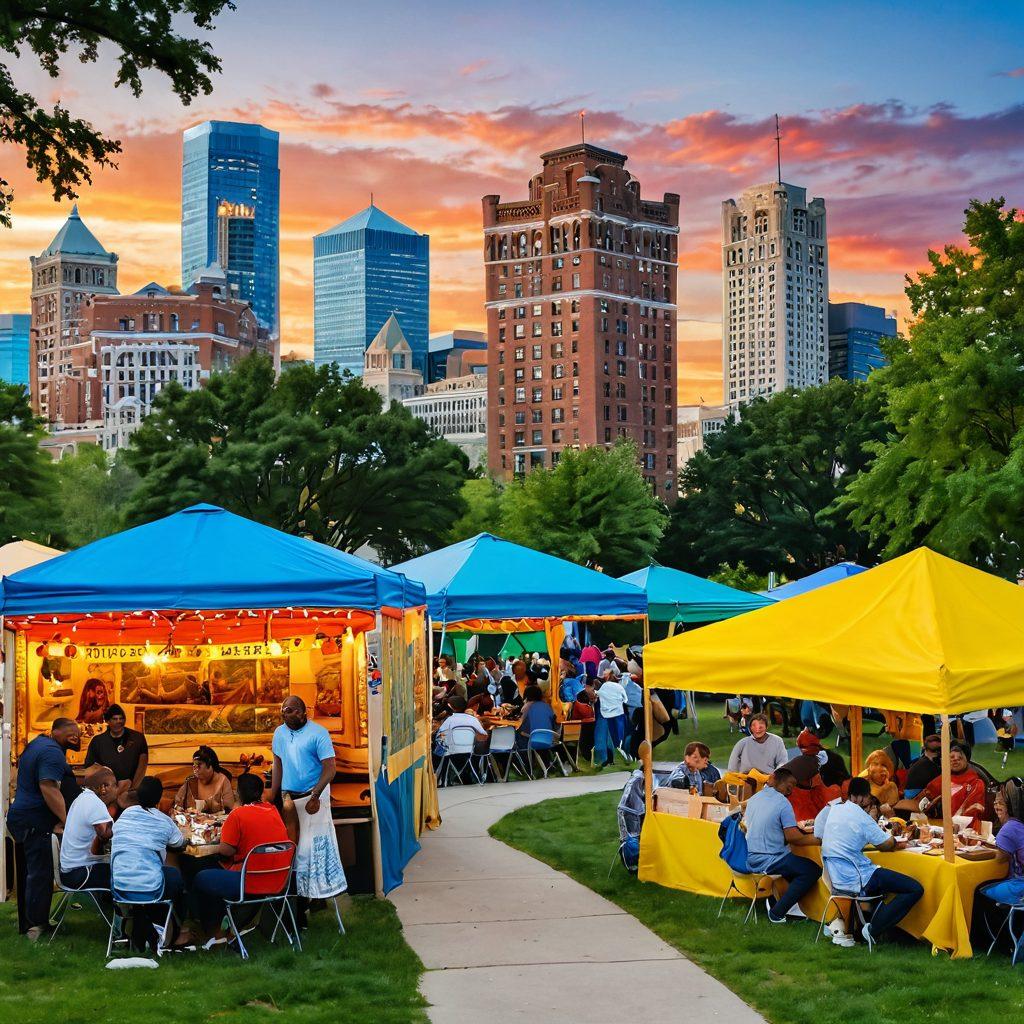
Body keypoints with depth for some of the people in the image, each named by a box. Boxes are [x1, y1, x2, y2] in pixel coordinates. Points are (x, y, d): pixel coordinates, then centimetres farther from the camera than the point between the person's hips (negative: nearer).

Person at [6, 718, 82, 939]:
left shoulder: (36, 744, 15)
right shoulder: (52, 752, -18)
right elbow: (49, 788, -28)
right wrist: (65, 820, -29)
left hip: (19, 818, 10)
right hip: (35, 823, -10)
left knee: (27, 873, 16)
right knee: (40, 874, -4)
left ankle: (26, 921, 24)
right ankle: (36, 925, 0)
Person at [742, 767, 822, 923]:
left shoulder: (754, 799, 9)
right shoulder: (782, 803, -15)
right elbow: (793, 838, -17)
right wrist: (819, 841, -5)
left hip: (749, 858, 9)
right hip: (766, 861, -9)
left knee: (793, 861, 28)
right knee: (813, 871, -7)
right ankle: (777, 913, -6)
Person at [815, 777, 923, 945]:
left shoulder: (833, 809, 7)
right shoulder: (860, 816, -14)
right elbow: (887, 845, -9)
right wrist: (893, 839, 16)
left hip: (835, 877, 9)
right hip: (855, 879, -9)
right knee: (915, 889, -10)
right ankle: (873, 930, -8)